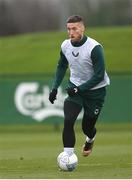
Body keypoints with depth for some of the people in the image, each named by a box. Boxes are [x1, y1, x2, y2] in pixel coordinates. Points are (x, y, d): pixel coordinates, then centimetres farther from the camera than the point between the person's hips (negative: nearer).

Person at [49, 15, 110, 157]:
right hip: (75, 88, 3)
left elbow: (99, 76, -22)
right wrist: (55, 88, 2)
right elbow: (61, 67, 12)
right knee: (68, 121, -19)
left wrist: (79, 89, -26)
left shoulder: (94, 48, -24)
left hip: (95, 90, -3)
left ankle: (90, 139, 45)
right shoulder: (65, 46, -7)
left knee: (87, 127, 8)